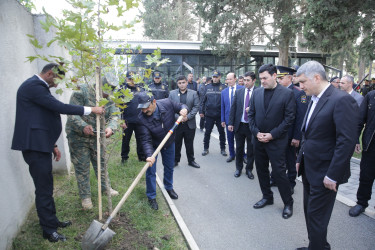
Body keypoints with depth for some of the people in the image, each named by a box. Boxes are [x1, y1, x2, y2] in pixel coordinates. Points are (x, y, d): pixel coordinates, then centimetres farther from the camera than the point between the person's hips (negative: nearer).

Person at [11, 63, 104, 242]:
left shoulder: (38, 86, 18)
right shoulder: (33, 86, -14)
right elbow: (59, 107, -23)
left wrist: (52, 145, 21)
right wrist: (90, 110, -17)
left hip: (41, 145, 10)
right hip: (35, 145, -10)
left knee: (46, 186, 18)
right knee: (43, 188, -1)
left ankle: (52, 221, 32)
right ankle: (49, 231, 12)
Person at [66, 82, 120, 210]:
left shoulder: (109, 99, -4)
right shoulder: (82, 92, -20)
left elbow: (114, 116, -13)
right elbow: (72, 114, -25)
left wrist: (110, 127, -35)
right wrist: (83, 127, -43)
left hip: (96, 136, 5)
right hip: (78, 136, -4)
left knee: (101, 162, 17)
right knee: (82, 167, 4)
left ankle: (105, 187, 38)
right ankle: (85, 196, 20)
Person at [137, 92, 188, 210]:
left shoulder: (167, 103, -27)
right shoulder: (142, 118, -32)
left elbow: (181, 106, -8)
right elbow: (146, 140, -32)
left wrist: (183, 110, -32)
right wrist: (149, 155, -46)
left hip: (169, 143, 3)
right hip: (153, 145, -2)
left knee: (169, 167, 20)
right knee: (151, 171, -3)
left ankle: (169, 188, 47)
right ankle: (151, 197, 19)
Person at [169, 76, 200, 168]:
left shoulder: (193, 93, 4)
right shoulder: (172, 93, 5)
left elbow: (196, 107, -2)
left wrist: (188, 117, -13)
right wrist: (177, 117, -12)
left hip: (190, 123, 0)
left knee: (189, 143, 10)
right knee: (176, 143, 9)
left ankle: (191, 160, 24)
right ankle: (175, 160, 24)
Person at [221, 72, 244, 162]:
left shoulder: (242, 89, -5)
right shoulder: (224, 91, 7)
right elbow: (223, 106, 9)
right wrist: (223, 120, 7)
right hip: (228, 119, 3)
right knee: (230, 138, 12)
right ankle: (232, 155, 28)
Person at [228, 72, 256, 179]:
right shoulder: (239, 92, 3)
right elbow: (233, 108, 5)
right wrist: (230, 123, 1)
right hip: (239, 125, 3)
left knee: (251, 149, 10)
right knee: (239, 148, 14)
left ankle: (249, 169, 28)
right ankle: (238, 168, 31)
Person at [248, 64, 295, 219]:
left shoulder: (287, 93, -8)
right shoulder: (257, 92, 4)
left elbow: (289, 118, -10)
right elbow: (251, 114, 7)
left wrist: (272, 135, -14)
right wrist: (256, 132, -6)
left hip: (276, 141, -5)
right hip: (258, 139, 5)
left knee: (279, 172, -1)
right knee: (261, 170, 14)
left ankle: (288, 203, 20)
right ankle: (267, 197, 34)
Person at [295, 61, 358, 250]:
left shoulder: (342, 100, -18)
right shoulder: (314, 99, 10)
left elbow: (347, 142, -21)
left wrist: (332, 175, -20)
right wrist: (300, 160, 13)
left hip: (324, 173, -8)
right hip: (309, 170, 8)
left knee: (316, 217, 3)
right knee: (309, 212, 18)